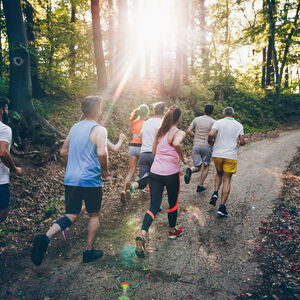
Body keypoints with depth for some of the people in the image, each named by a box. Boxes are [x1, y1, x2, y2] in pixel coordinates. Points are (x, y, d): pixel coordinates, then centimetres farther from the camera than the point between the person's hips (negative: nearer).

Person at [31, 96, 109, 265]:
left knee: (71, 216, 12)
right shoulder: (99, 129, -11)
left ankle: (45, 238, -10)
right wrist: (105, 170, -9)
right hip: (90, 181, -6)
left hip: (70, 180, 6)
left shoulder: (75, 128, 12)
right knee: (94, 215, 14)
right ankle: (89, 251, 23)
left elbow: (64, 152, 18)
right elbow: (102, 153, -26)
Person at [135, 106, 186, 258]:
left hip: (155, 172, 4)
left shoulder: (160, 132, 10)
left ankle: (142, 235, -13)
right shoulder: (179, 133, -8)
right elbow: (177, 144, -32)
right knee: (173, 203, 20)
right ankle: (172, 230, 39)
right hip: (171, 173, -4)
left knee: (153, 206, 4)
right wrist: (182, 158, -15)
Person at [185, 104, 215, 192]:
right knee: (206, 166, 15)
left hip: (196, 145, 3)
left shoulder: (196, 119, 5)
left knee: (198, 167, 11)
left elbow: (189, 131, 0)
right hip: (207, 146, -2)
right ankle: (200, 186, 14)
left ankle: (190, 170, -23)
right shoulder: (213, 122, -4)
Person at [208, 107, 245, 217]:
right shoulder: (239, 125, 5)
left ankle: (215, 193, 6)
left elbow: (211, 134, -16)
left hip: (217, 154, 1)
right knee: (227, 180, 3)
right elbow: (243, 142, 1)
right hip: (230, 156, -1)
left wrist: (211, 141, 5)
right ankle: (222, 207, -1)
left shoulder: (218, 122, 1)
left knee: (219, 173, 26)